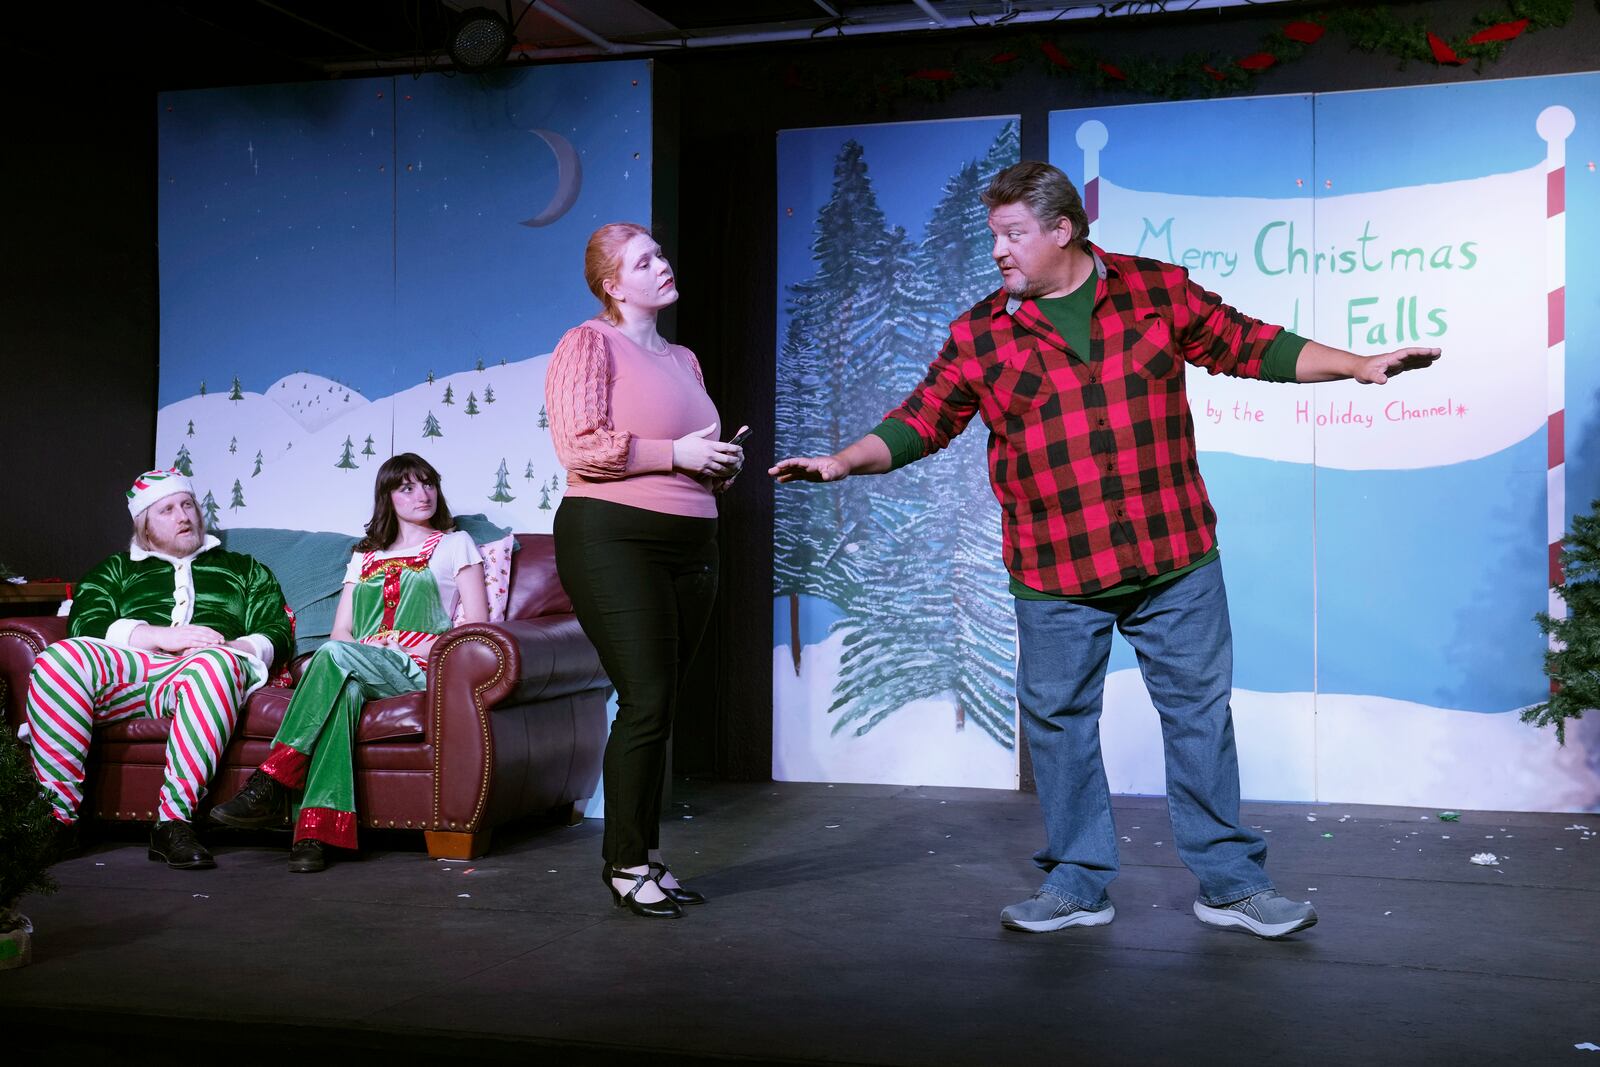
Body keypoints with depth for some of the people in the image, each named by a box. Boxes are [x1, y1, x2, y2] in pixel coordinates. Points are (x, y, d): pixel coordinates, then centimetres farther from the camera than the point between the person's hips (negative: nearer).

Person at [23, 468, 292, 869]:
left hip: (196, 671, -1)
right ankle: (57, 817, -30)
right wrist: (161, 636, -6)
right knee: (58, 660, -33)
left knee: (217, 664, -40)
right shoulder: (116, 570, 31)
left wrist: (235, 648, -6)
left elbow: (277, 633, 18)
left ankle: (174, 822, -43)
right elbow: (84, 624, 11)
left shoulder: (243, 569, 32)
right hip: (123, 667, 1)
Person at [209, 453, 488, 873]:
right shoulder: (365, 555, 29)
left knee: (336, 656, -34)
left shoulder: (455, 544, 18)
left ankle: (271, 783, -39)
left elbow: (476, 627, 6)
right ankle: (314, 829, -50)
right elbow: (341, 631, 19)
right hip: (356, 669, 3)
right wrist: (371, 647, -5)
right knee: (344, 688, -37)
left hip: (419, 672, -3)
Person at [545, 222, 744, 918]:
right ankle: (626, 866, 0)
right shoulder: (589, 344, -1)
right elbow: (579, 446, -14)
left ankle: (644, 858, 15)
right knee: (646, 703, -11)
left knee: (660, 709, 7)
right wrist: (675, 453, -14)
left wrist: (722, 465, 9)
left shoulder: (683, 360, 22)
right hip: (613, 540, -7)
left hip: (689, 547, 7)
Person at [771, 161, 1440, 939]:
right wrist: (844, 460, -9)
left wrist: (1358, 366, 4)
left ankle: (1230, 882, 20)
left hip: (1174, 560, 0)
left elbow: (1250, 345, 10)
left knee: (1199, 714, 6)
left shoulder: (1158, 290, 3)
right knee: (1058, 724, 8)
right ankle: (1077, 882, 24)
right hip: (1053, 577, 1)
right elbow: (921, 421, 5)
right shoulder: (979, 335, 3)